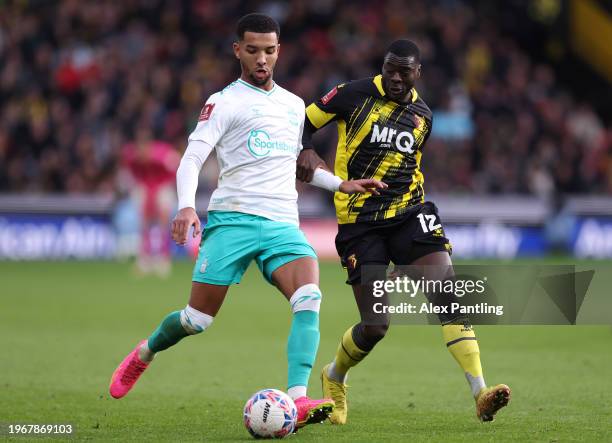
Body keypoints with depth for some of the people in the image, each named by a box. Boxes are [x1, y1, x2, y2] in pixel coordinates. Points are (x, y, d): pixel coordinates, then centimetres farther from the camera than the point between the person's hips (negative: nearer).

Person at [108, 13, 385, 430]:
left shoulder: (295, 105, 20)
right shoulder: (225, 102, 2)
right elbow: (193, 157, -9)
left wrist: (341, 184, 27)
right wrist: (186, 206, -26)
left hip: (282, 224, 4)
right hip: (232, 219, -4)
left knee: (309, 298, -24)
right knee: (198, 320, -2)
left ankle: (297, 401, -32)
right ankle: (146, 352, 31)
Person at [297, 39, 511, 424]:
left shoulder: (422, 115, 11)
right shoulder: (355, 95, -3)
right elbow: (302, 123, 4)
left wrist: (416, 197, 15)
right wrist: (306, 152, -15)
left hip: (408, 214, 4)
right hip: (359, 222, -4)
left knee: (450, 294, -17)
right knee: (375, 327, -6)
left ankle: (481, 393, -20)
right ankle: (334, 378, 27)